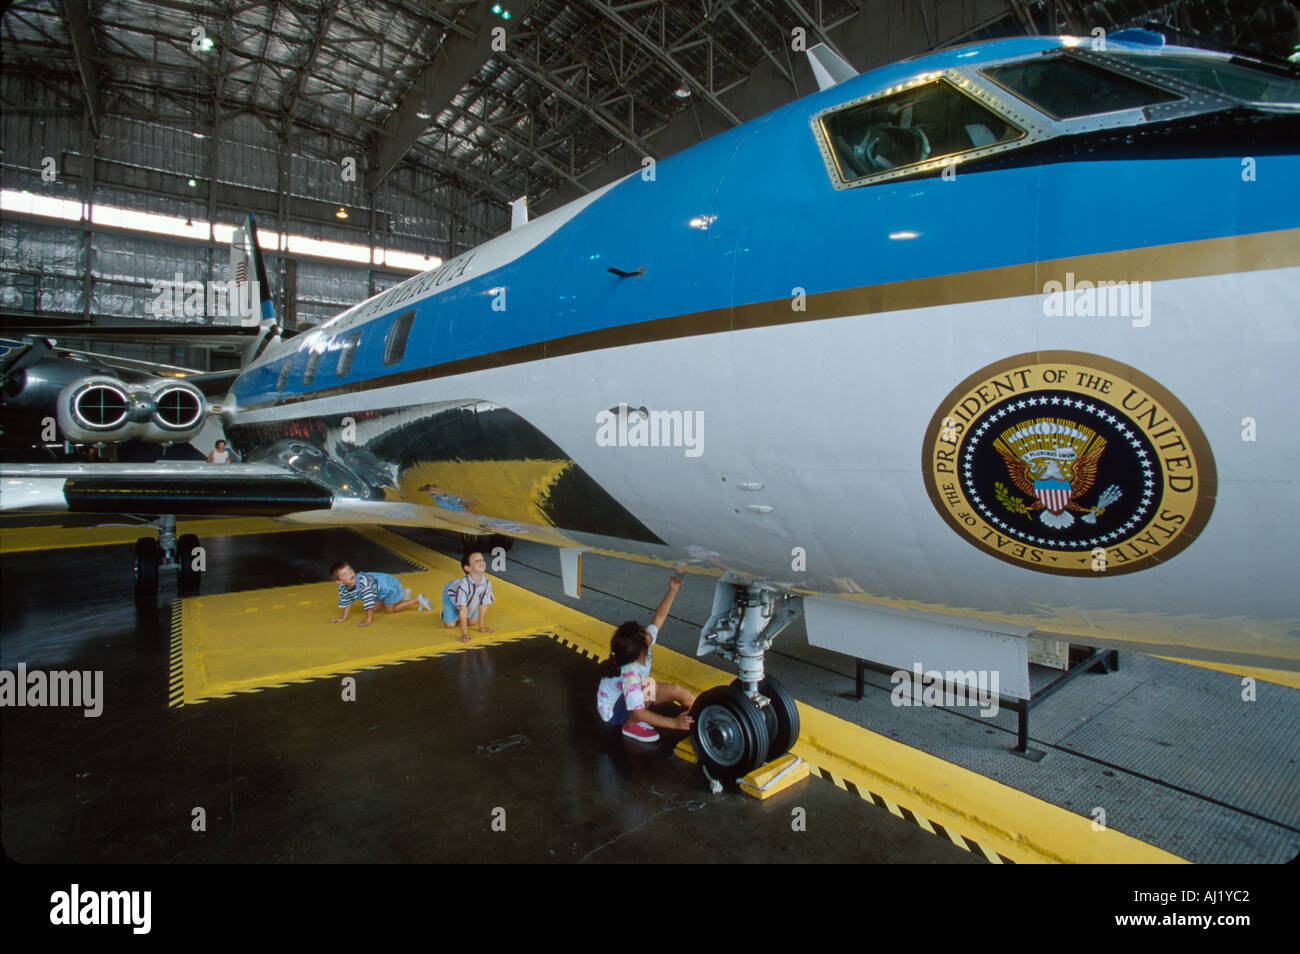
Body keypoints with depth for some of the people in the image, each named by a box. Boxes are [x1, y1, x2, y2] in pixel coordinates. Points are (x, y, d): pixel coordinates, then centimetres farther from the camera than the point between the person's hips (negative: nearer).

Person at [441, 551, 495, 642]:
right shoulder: (463, 584, -45)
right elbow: (463, 610, -38)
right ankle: (445, 612, 24)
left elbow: (483, 606, -19)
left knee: (473, 621, 8)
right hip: (451, 594, -5)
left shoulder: (487, 583, -32)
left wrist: (482, 627, -10)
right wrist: (464, 634, -35)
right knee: (450, 624, -5)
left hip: (469, 599, 5)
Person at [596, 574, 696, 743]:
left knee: (676, 690, 1)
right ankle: (631, 726, -12)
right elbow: (639, 712, -40)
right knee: (647, 688, -34)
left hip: (630, 697, 8)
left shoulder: (643, 646, -20)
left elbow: (659, 618, -12)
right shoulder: (630, 673, -40)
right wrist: (674, 723, -41)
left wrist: (672, 591, -18)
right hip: (614, 711, -8)